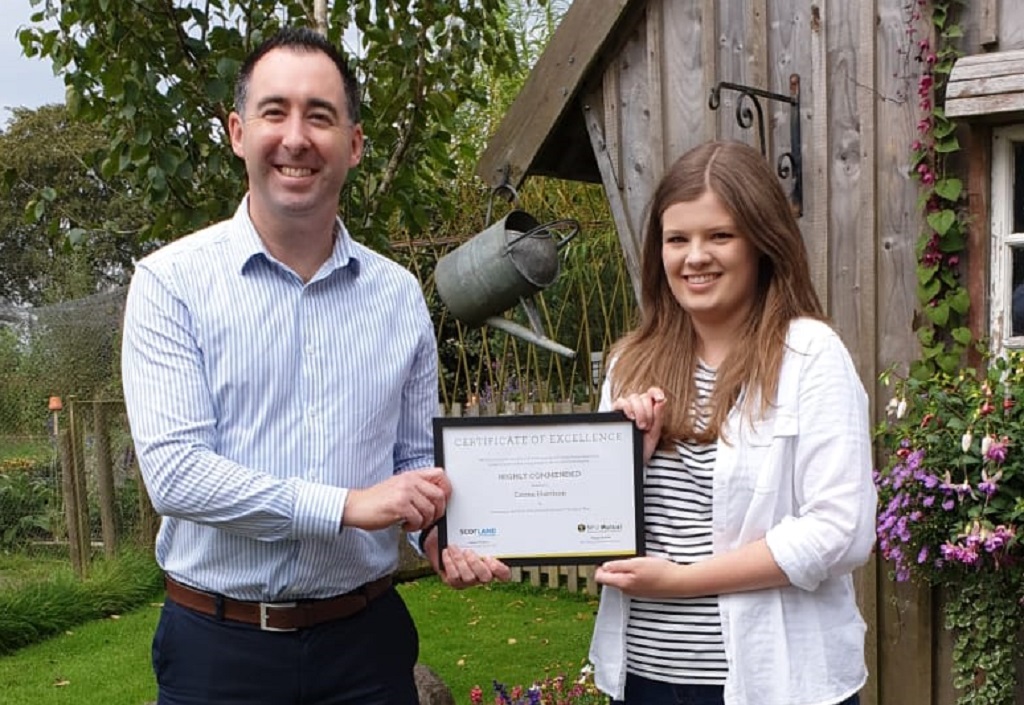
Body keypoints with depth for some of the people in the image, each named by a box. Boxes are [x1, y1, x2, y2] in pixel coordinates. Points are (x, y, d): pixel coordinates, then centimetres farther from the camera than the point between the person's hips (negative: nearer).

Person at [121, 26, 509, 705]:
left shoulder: (399, 294, 3)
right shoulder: (171, 282, -8)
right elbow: (173, 470, -17)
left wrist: (443, 532, -10)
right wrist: (348, 506, -20)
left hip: (365, 636, 3)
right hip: (218, 646, -2)